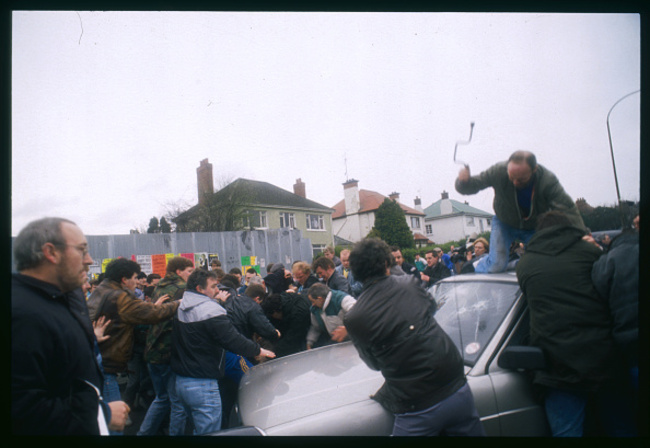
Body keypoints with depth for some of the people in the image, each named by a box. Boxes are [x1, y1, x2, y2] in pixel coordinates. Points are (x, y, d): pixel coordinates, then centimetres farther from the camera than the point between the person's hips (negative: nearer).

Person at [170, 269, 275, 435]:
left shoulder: (180, 308, 10)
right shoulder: (210, 310, -18)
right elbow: (233, 340, -21)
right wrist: (258, 350, -8)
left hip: (180, 381, 9)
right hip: (202, 385, -9)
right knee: (208, 432, 0)